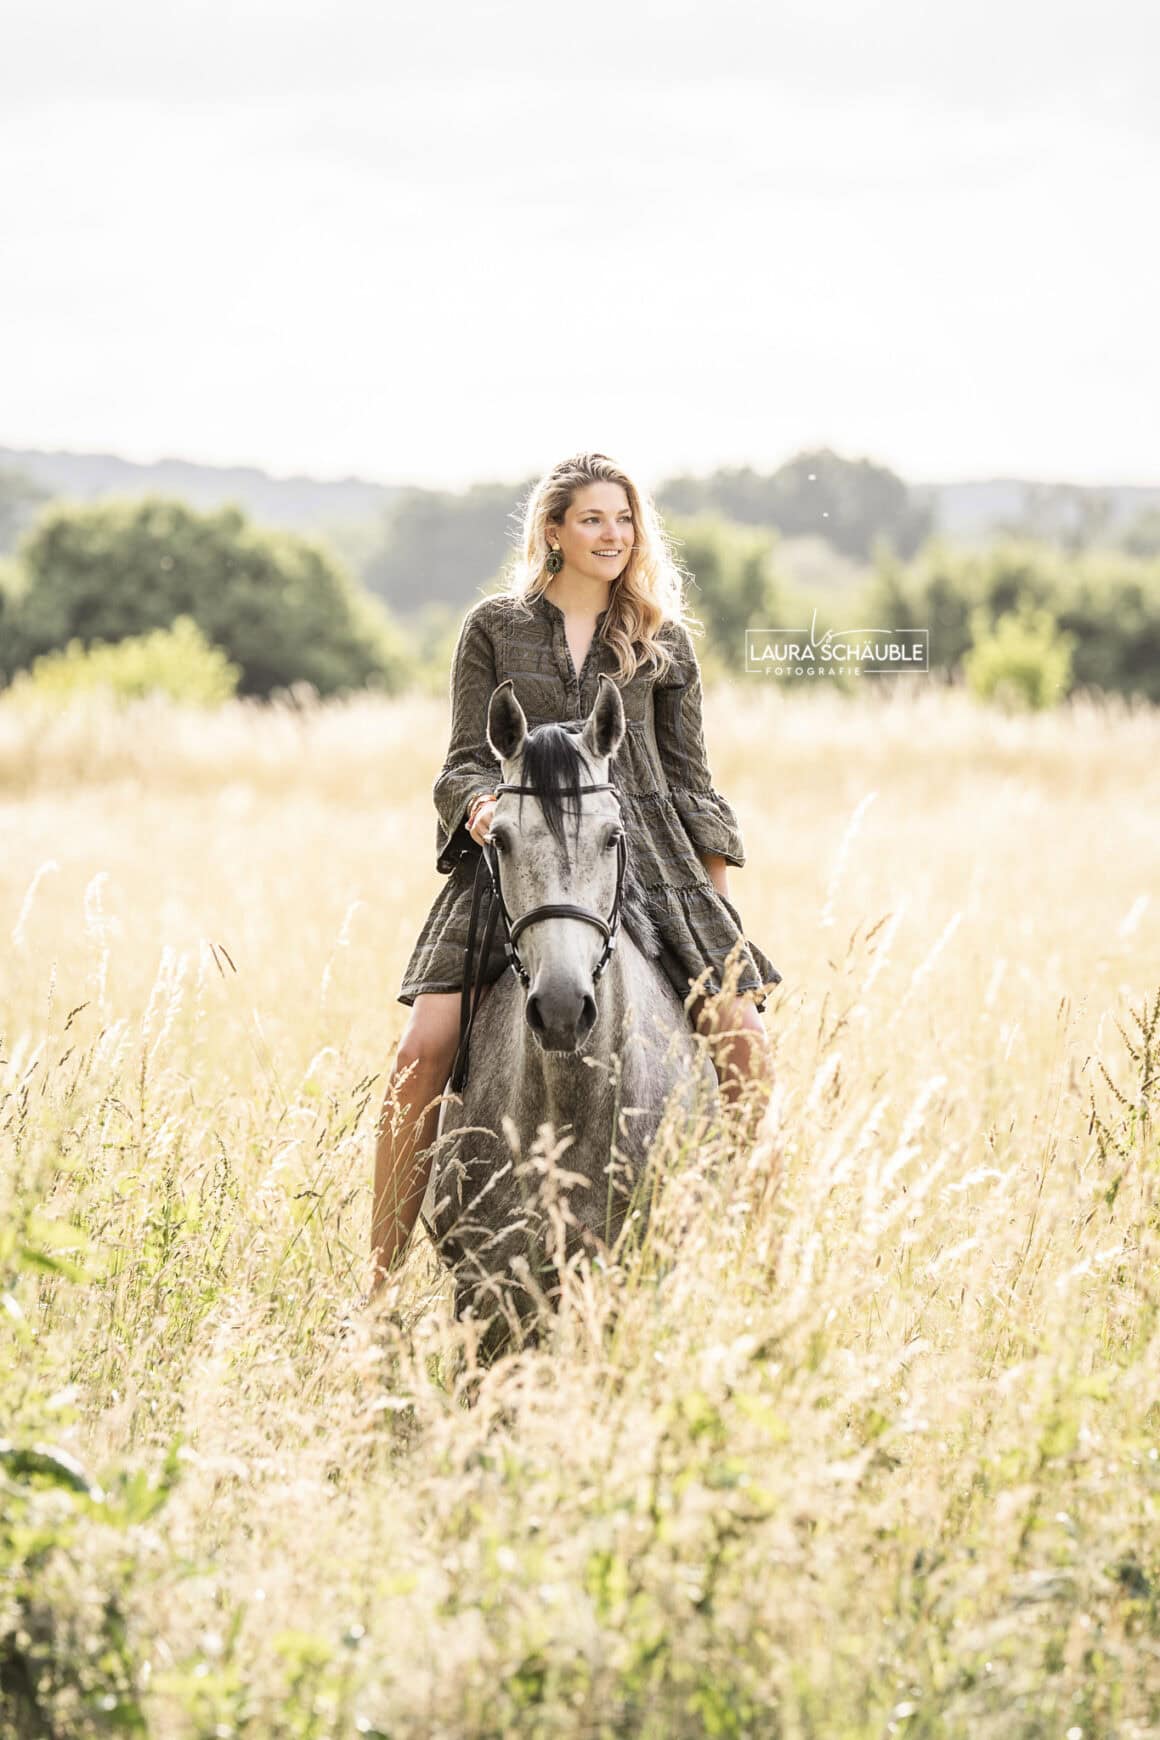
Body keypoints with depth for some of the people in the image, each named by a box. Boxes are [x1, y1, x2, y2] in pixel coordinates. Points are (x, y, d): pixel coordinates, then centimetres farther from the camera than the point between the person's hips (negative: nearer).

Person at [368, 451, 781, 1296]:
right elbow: (469, 757, 7)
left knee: (739, 1030, -13)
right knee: (425, 1047, -17)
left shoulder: (664, 640, 13)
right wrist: (478, 804, -16)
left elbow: (689, 772, 16)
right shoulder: (494, 628, 9)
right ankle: (380, 1275, -9)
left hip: (644, 853, 2)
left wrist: (716, 879, 8)